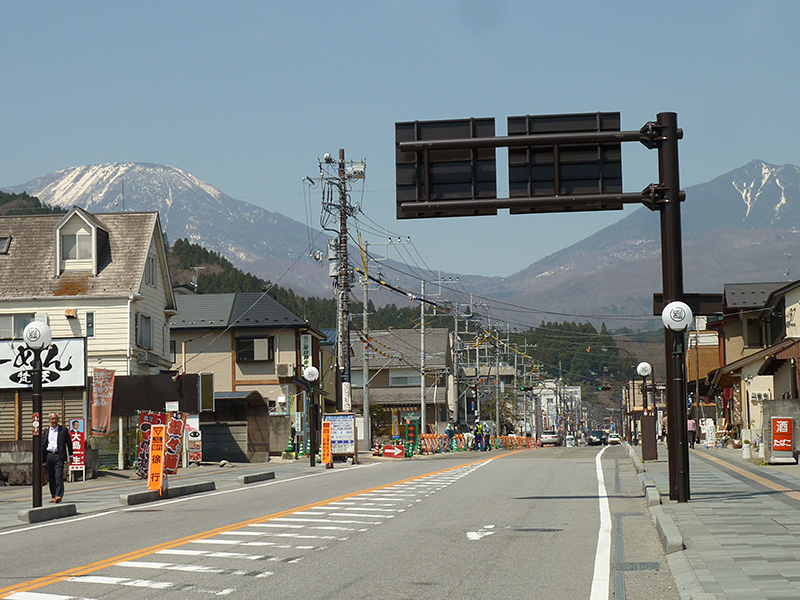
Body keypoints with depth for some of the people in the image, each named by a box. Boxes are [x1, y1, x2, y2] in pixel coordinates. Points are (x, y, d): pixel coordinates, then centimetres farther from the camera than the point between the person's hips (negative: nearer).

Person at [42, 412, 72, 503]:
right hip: (49, 455, 4)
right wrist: (42, 459, 7)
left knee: (59, 476, -14)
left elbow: (69, 443, 10)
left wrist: (70, 455, 10)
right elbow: (43, 445, 12)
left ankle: (59, 495, -21)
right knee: (51, 477, 6)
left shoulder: (63, 430, 6)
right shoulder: (46, 431, 13)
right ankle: (53, 496, 14)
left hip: (59, 456, -4)